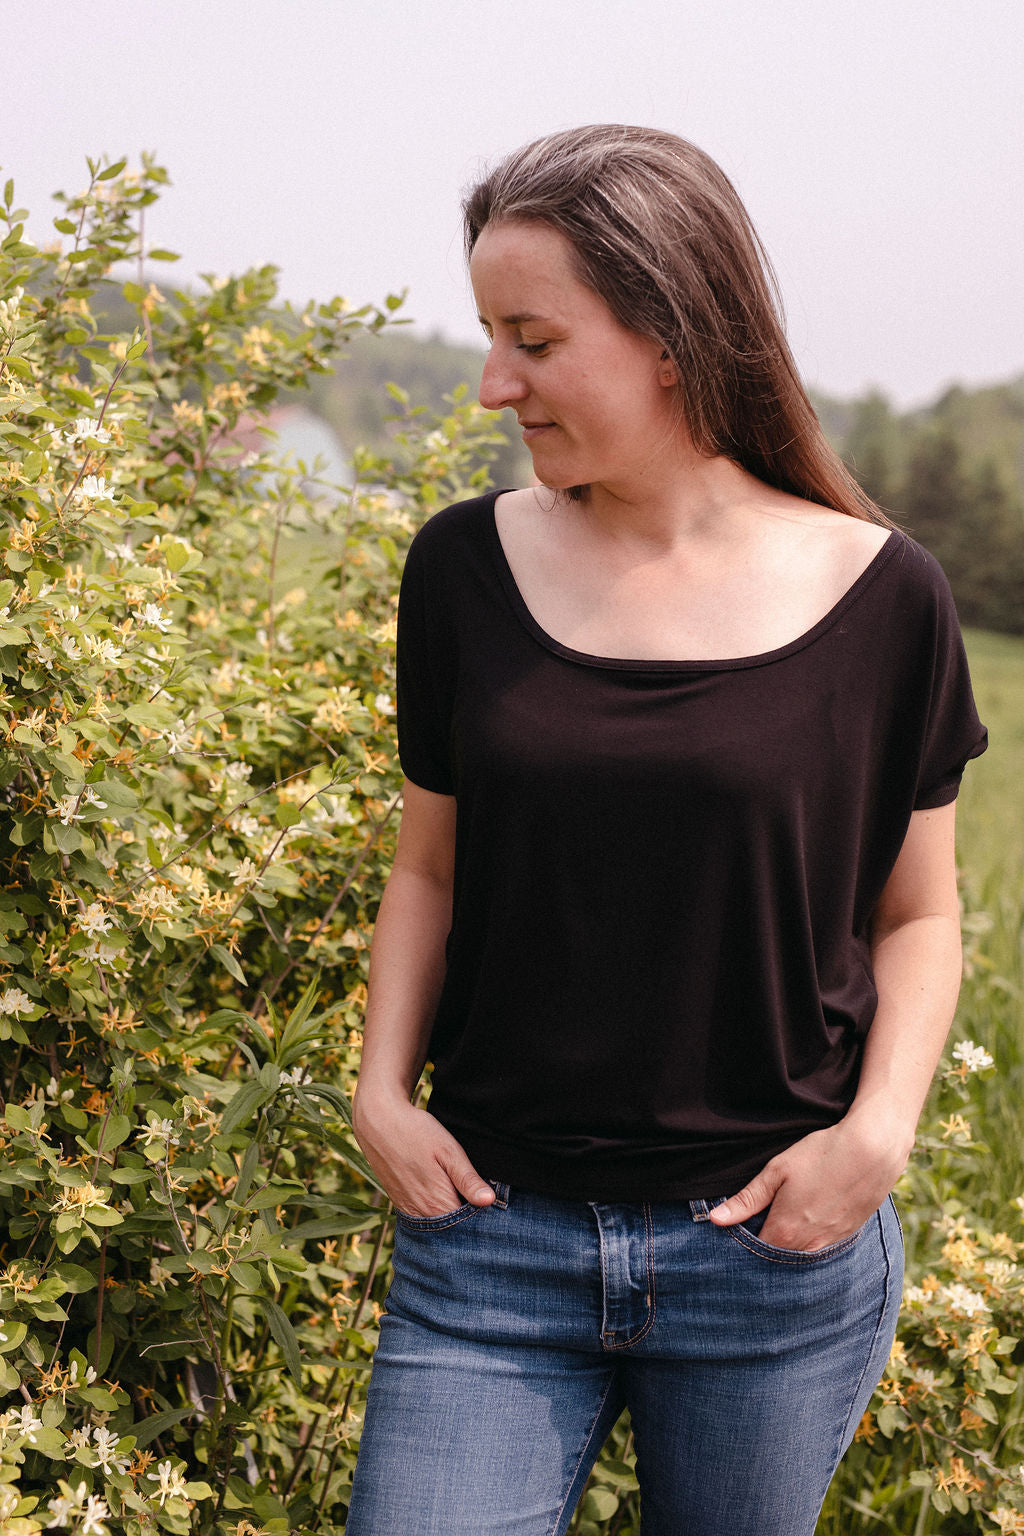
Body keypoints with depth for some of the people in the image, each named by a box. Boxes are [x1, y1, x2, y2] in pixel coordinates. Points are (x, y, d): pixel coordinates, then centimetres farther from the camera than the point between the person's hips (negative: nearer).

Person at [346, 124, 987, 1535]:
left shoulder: (877, 597, -6)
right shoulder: (466, 570, -1)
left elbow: (917, 913, 5)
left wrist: (881, 1124, -10)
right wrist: (382, 1086, -3)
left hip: (778, 1258, -1)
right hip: (491, 1239, 1)